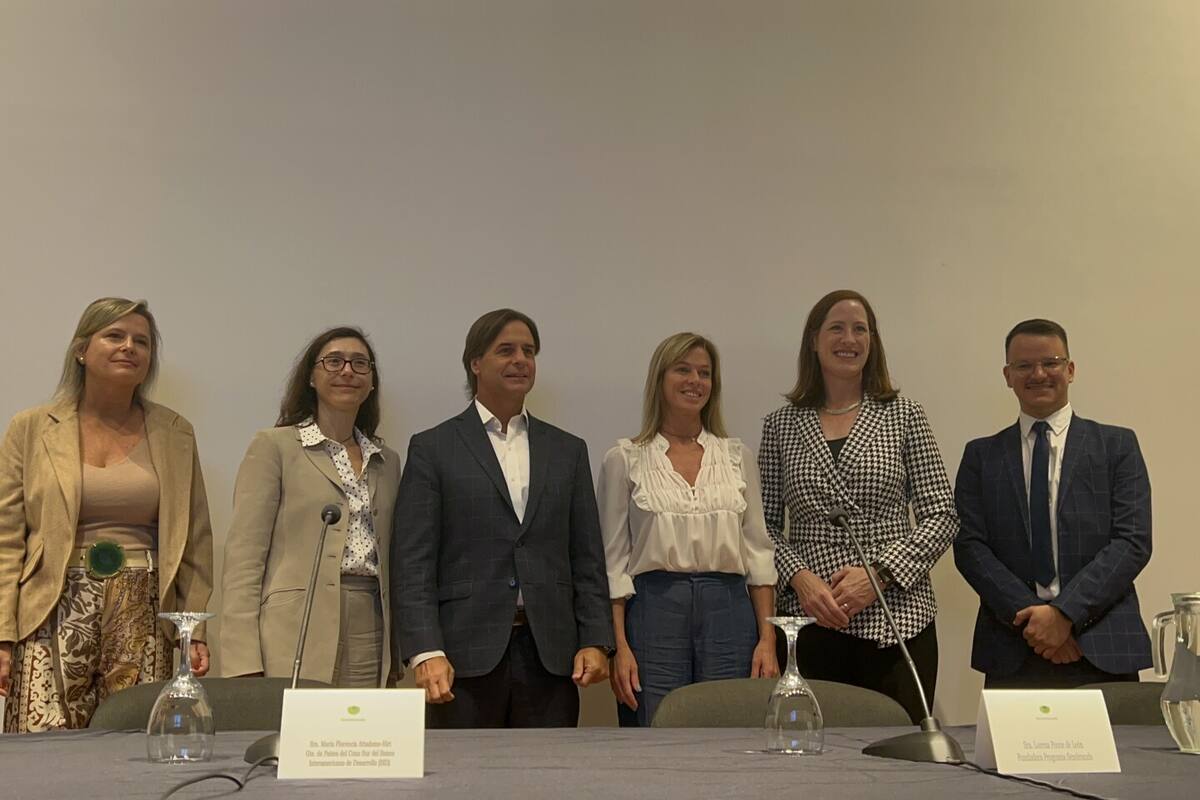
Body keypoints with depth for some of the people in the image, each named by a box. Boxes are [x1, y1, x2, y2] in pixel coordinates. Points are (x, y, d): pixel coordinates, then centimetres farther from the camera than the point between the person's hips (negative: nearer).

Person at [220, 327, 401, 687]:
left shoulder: (388, 461, 17)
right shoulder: (274, 446, 2)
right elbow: (244, 554, -4)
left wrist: (394, 658, 11)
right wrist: (244, 663, -12)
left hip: (370, 640, 4)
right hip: (297, 636, -4)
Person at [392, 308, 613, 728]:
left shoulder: (568, 450, 14)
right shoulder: (432, 449, 3)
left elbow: (587, 558, 11)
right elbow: (413, 563, -3)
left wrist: (595, 641, 1)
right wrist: (426, 652, -14)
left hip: (550, 654, 3)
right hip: (465, 653, -3)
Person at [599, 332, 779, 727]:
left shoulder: (737, 455, 11)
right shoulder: (625, 459, 4)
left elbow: (758, 550, 10)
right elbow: (613, 561, 2)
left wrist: (767, 638, 2)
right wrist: (619, 647, -6)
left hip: (728, 610, 2)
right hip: (653, 609, -2)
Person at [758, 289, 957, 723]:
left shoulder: (904, 416, 5)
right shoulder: (781, 425, 8)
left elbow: (942, 516, 2)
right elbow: (765, 524, 8)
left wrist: (879, 573, -10)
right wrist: (798, 576, -9)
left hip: (896, 621, 0)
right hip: (810, 623, 1)